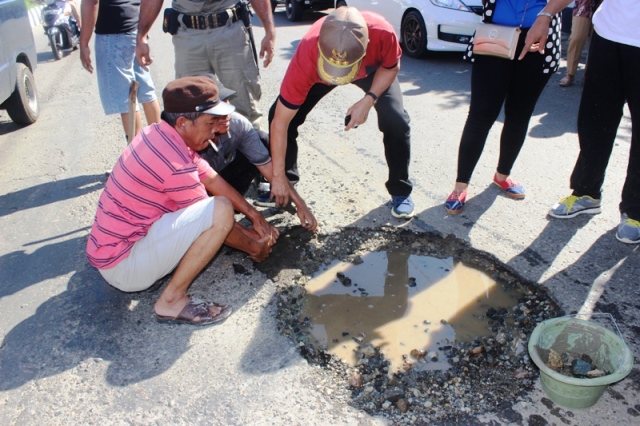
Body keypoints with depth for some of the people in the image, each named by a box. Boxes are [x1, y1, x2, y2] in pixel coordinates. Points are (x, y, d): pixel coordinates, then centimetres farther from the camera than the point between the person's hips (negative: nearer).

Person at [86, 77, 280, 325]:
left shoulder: (160, 135, 0)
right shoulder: (175, 164, -26)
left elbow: (211, 179, 7)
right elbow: (214, 219, -14)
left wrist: (255, 217, 6)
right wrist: (253, 247, 2)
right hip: (122, 266, -9)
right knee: (221, 209, -23)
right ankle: (172, 301, -12)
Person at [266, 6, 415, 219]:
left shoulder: (382, 33, -42)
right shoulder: (306, 57, -42)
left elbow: (391, 67, -16)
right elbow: (279, 122, -35)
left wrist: (369, 100, -32)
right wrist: (278, 177, -30)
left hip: (374, 69, 0)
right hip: (317, 70, 0)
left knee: (396, 121, -21)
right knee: (279, 114, -14)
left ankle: (401, 191, 0)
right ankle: (287, 182, 9)